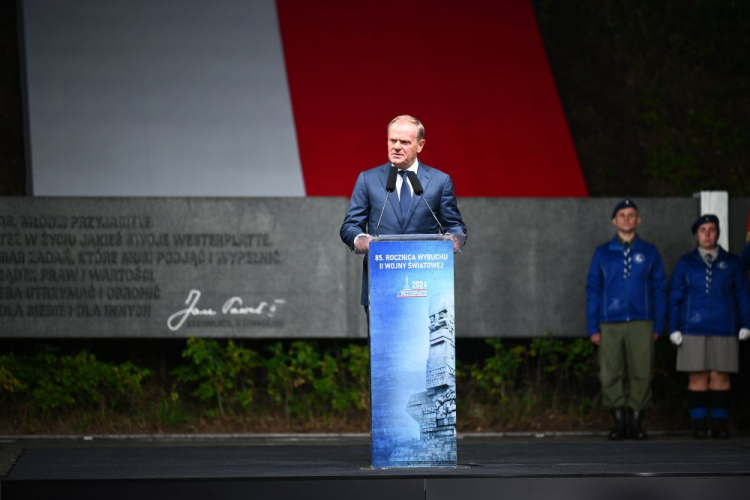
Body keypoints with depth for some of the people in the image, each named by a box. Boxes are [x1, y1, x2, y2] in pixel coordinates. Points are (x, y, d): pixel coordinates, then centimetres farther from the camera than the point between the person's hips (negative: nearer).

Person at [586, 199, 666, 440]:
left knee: (641, 375, -4)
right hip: (610, 326, 0)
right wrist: (593, 328, 2)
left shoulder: (649, 253, 9)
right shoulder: (602, 253, 10)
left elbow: (659, 290, 10)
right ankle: (619, 423, 5)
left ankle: (636, 423, 3)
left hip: (641, 324, 0)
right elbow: (593, 290, 10)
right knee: (610, 375, -3)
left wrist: (658, 326, 2)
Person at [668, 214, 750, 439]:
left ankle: (720, 425, 3)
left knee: (720, 377, -2)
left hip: (724, 331, 0)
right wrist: (674, 328, -1)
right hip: (694, 331, 0)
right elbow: (674, 296, 7)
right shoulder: (685, 263, 8)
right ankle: (698, 426, 1)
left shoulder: (731, 263, 8)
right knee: (697, 378, -2)